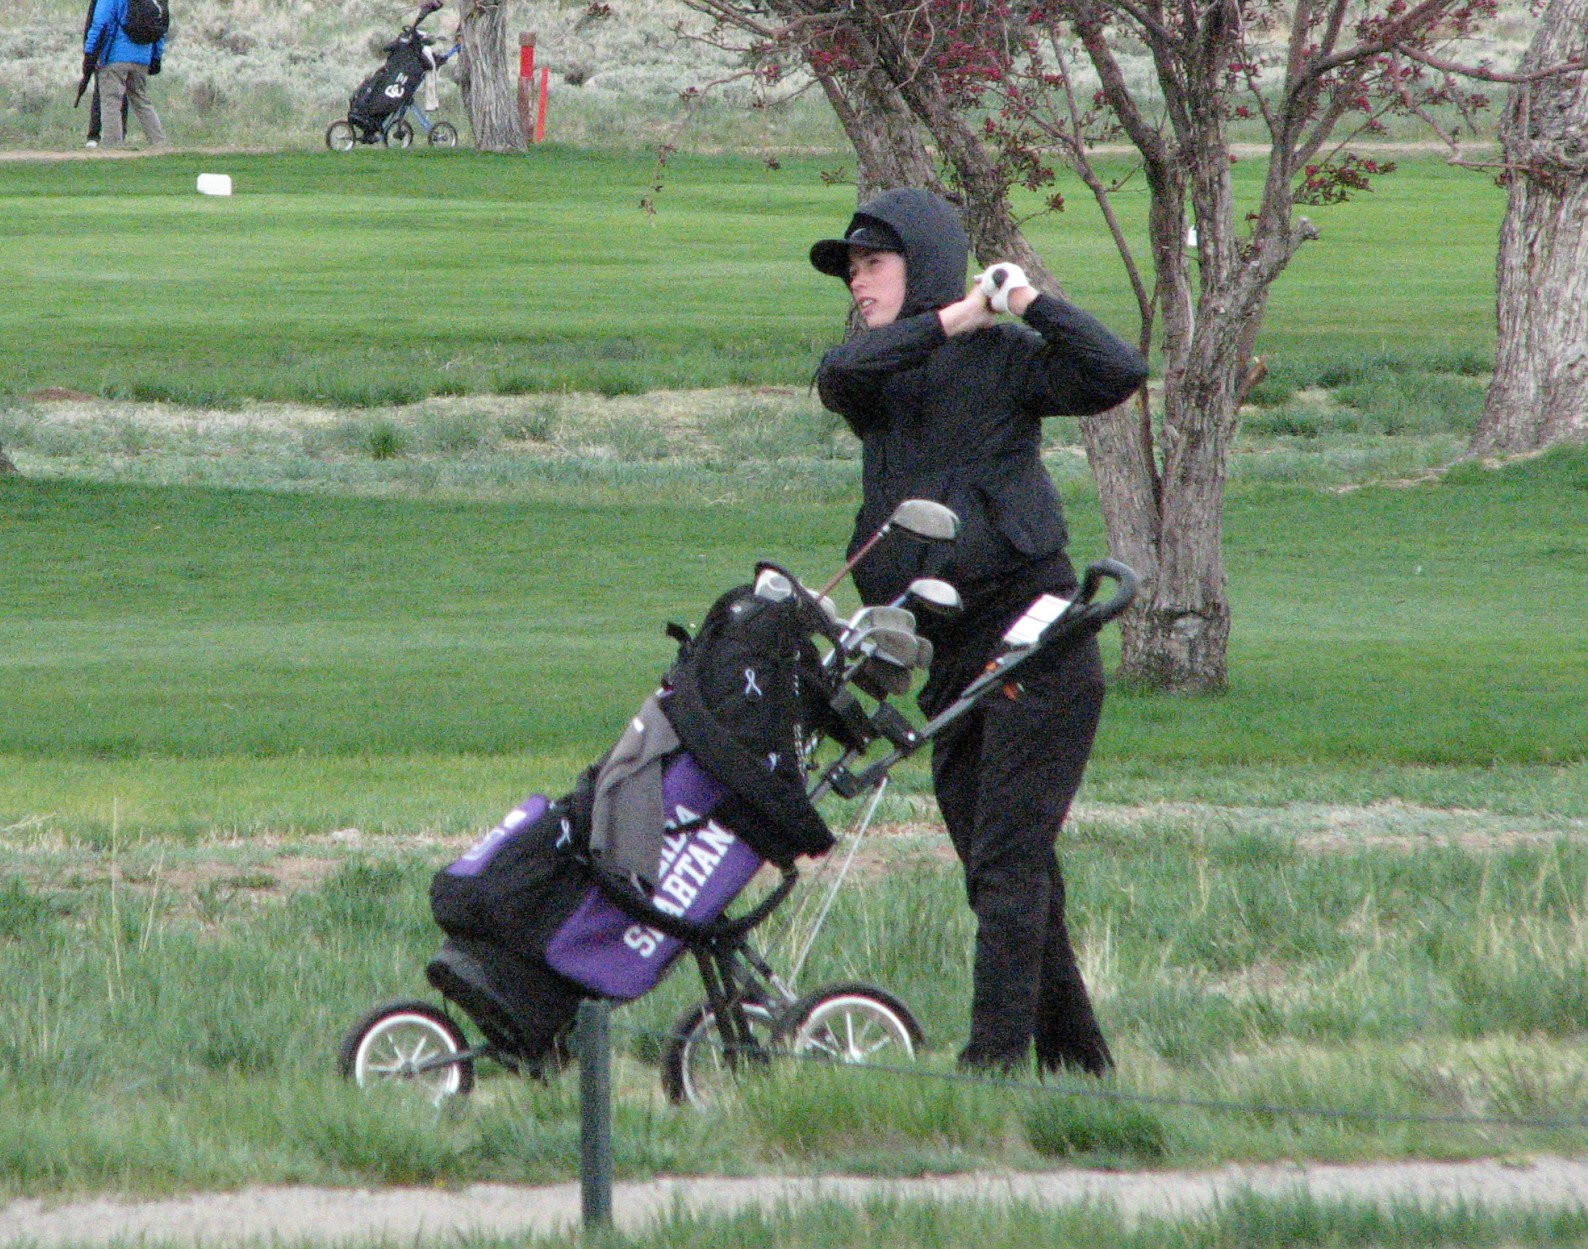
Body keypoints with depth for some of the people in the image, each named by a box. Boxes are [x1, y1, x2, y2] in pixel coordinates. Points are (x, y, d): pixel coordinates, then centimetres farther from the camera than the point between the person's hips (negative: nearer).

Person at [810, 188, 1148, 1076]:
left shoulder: (1005, 357, -1)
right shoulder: (881, 373, 15)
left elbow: (1119, 374, -14)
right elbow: (837, 376, -8)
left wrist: (1034, 306, -14)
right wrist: (945, 322, -13)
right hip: (949, 651, 7)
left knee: (1009, 860, -12)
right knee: (998, 871, 10)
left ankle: (998, 1054, -15)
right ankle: (1075, 1060, 18)